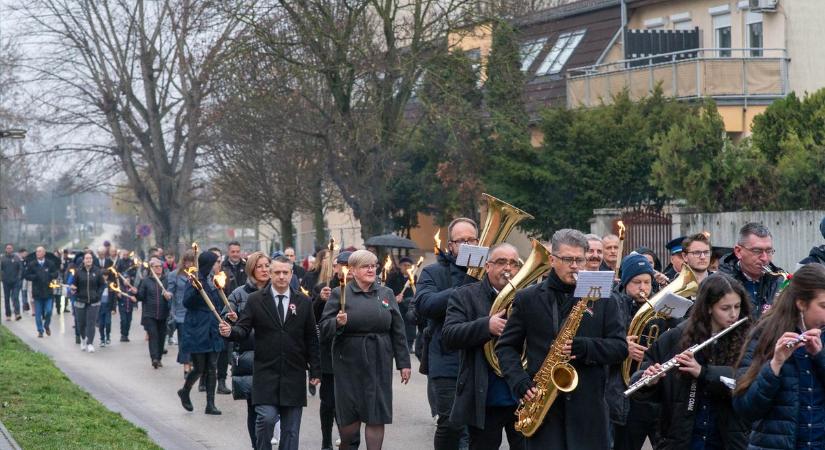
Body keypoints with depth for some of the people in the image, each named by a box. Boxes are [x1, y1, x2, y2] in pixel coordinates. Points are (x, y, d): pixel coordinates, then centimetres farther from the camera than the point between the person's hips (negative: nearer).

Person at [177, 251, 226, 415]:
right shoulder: (196, 281, -10)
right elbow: (187, 303, -20)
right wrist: (196, 289, -34)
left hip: (213, 332, 6)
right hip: (197, 332, -6)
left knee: (212, 369, 4)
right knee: (199, 368, -1)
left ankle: (210, 404, 7)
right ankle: (185, 392, 26)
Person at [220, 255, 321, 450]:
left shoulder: (303, 302, 7)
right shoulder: (255, 300, 2)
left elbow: (311, 339, 9)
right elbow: (243, 330, -2)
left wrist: (315, 370, 5)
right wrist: (230, 331, -24)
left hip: (294, 375, 2)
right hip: (266, 374, -2)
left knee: (291, 428, 4)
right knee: (266, 418, -14)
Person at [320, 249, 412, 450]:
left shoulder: (386, 294, 9)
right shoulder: (340, 294, 1)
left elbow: (398, 331, 10)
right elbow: (324, 328, -2)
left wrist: (403, 362, 6)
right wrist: (338, 322, -23)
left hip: (379, 364, 2)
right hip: (350, 363, -2)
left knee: (376, 417, -1)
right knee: (350, 416, 2)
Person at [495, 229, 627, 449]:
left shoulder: (603, 300, 8)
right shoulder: (527, 299, 9)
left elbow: (620, 348, 4)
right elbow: (506, 346, 10)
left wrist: (584, 348, -14)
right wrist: (519, 381, -7)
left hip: (589, 406, 0)